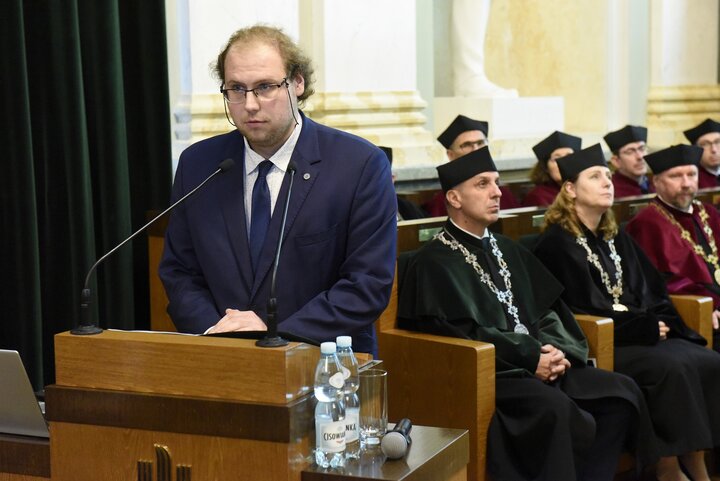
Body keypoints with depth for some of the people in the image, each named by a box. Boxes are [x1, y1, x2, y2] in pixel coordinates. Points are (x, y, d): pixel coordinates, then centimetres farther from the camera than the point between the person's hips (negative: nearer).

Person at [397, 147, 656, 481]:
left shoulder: (507, 250, 20)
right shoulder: (433, 263, -5)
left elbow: (544, 309, 16)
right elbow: (461, 334, -14)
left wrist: (553, 348, -5)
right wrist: (532, 357, -16)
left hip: (536, 365, 8)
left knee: (622, 392, -8)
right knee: (554, 407, -34)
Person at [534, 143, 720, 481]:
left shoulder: (614, 237, 18)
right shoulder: (558, 242, -7)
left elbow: (650, 289, 16)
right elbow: (587, 307, -13)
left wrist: (659, 323, -5)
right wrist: (647, 327, -11)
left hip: (641, 333, 8)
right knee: (671, 368, -29)